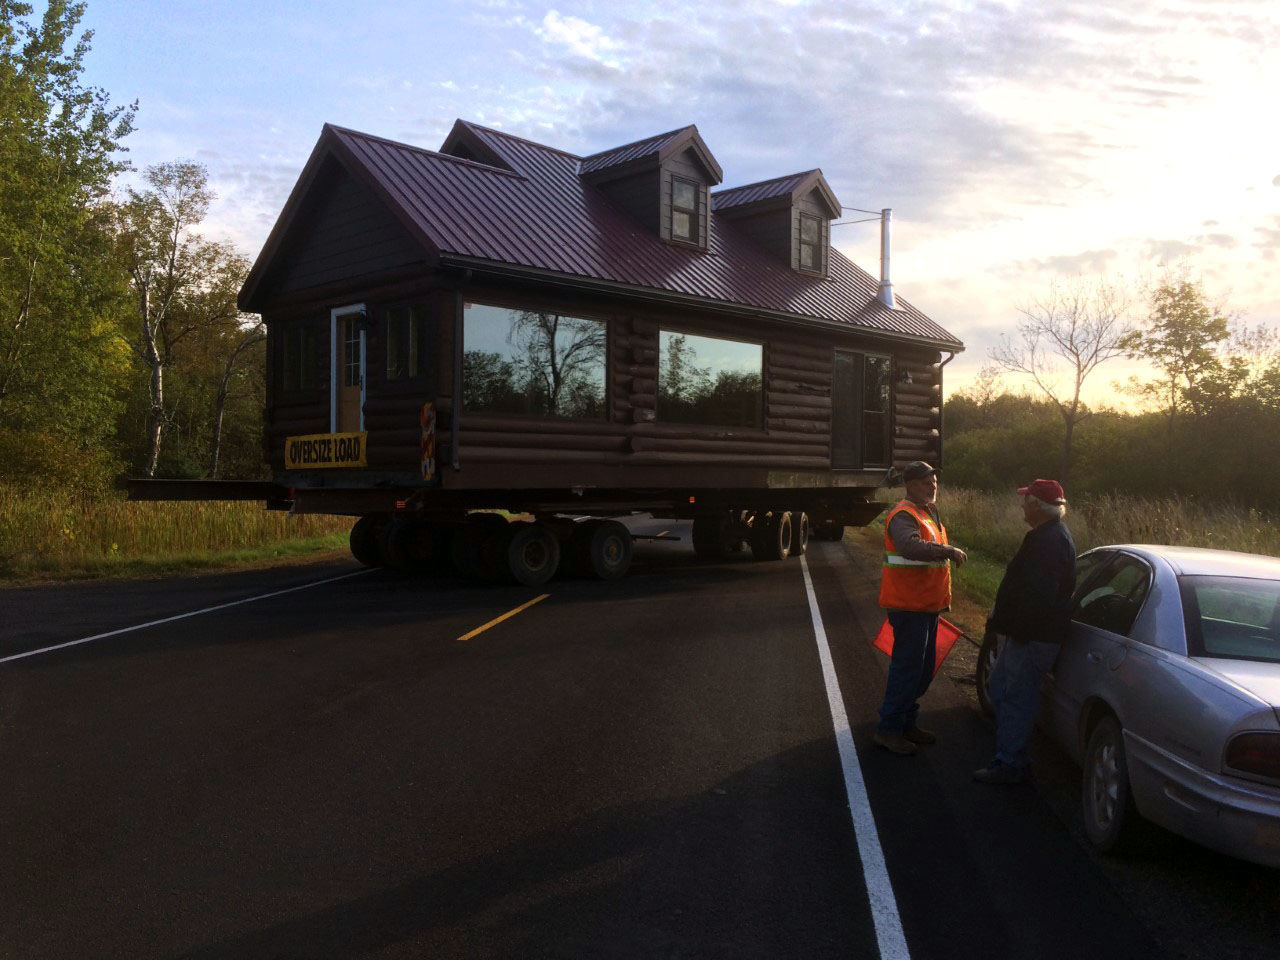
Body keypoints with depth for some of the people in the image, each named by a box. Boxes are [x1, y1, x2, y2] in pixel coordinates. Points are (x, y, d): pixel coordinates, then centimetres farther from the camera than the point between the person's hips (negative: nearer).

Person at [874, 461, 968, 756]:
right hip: (909, 606, -10)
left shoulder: (930, 512, 15)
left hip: (926, 604, 10)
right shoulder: (903, 516, -17)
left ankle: (907, 722, 28)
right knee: (907, 667, -6)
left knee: (923, 668, 16)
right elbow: (911, 546, -38)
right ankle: (888, 729, 4)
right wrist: (948, 551, -33)